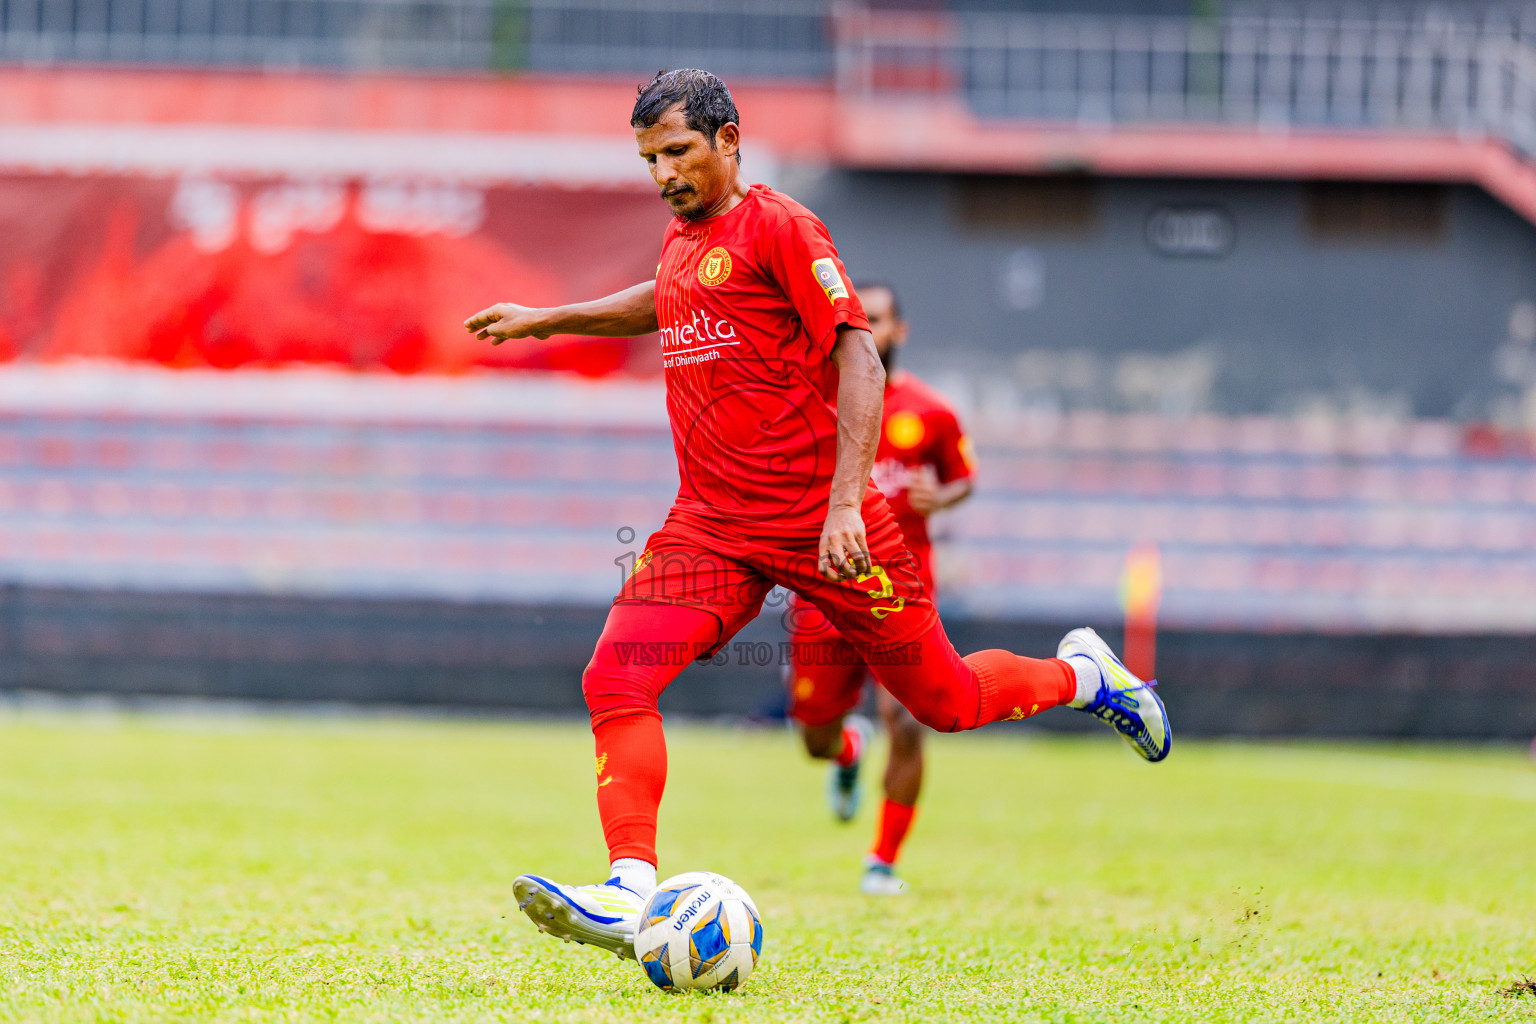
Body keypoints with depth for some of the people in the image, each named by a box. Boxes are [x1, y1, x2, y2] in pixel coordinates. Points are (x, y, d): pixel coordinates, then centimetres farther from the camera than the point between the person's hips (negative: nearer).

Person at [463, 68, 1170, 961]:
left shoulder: (779, 226, -9)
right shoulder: (682, 238, 14)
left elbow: (860, 361, -15)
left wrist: (847, 500, -25)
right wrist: (546, 320, 39)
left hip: (819, 518, -6)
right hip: (712, 524, 6)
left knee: (945, 702, 5)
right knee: (616, 681, -17)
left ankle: (1086, 675, 33)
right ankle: (630, 897, -22)